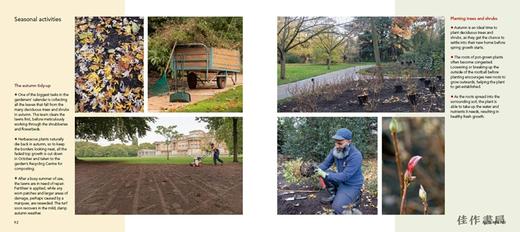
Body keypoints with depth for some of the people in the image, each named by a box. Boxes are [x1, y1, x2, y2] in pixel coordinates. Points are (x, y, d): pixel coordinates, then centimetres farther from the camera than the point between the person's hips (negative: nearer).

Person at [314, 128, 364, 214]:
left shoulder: (355, 156, -31)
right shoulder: (336, 150, -10)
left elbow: (345, 176, -32)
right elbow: (326, 163, -3)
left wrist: (325, 175, -37)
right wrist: (318, 169, -25)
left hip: (352, 186, -7)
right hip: (341, 179, 7)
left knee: (337, 207, -20)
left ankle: (354, 197, 8)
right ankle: (334, 196, 9)